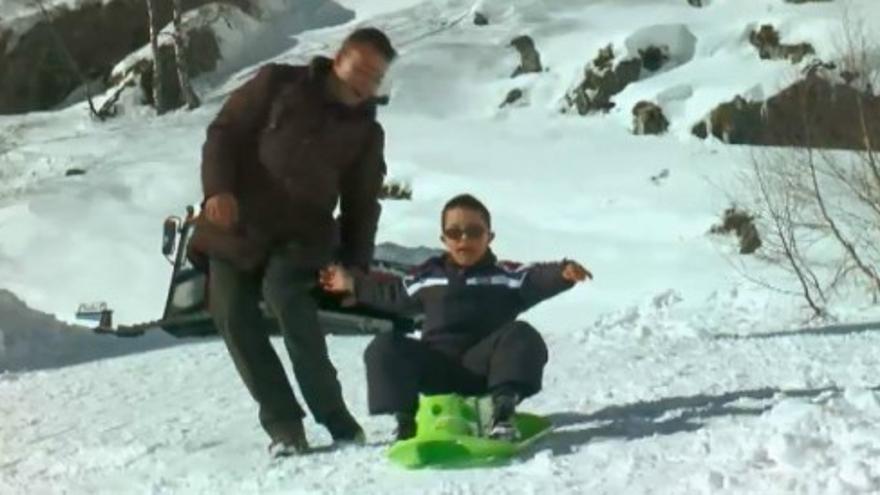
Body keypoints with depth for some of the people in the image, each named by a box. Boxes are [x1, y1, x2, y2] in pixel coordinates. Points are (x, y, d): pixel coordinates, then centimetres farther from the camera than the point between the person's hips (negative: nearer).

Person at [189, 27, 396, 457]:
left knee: (286, 296, -27)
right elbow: (224, 131, -1)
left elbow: (361, 206, 12)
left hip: (302, 233, -1)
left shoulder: (367, 132, 9)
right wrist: (218, 188, -16)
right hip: (237, 226, 1)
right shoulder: (277, 84, 2)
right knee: (233, 315, -10)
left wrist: (355, 267, 2)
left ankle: (335, 419, -20)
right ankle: (282, 422, 0)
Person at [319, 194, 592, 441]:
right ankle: (405, 420, -19)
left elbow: (537, 279, -12)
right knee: (385, 347, -16)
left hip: (483, 367, -3)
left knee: (521, 336, -28)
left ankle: (503, 412, -32)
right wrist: (352, 284, 32)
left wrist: (563, 272, -35)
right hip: (437, 371, 3)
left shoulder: (506, 276, 5)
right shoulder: (426, 278, 18)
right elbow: (392, 294, 32)